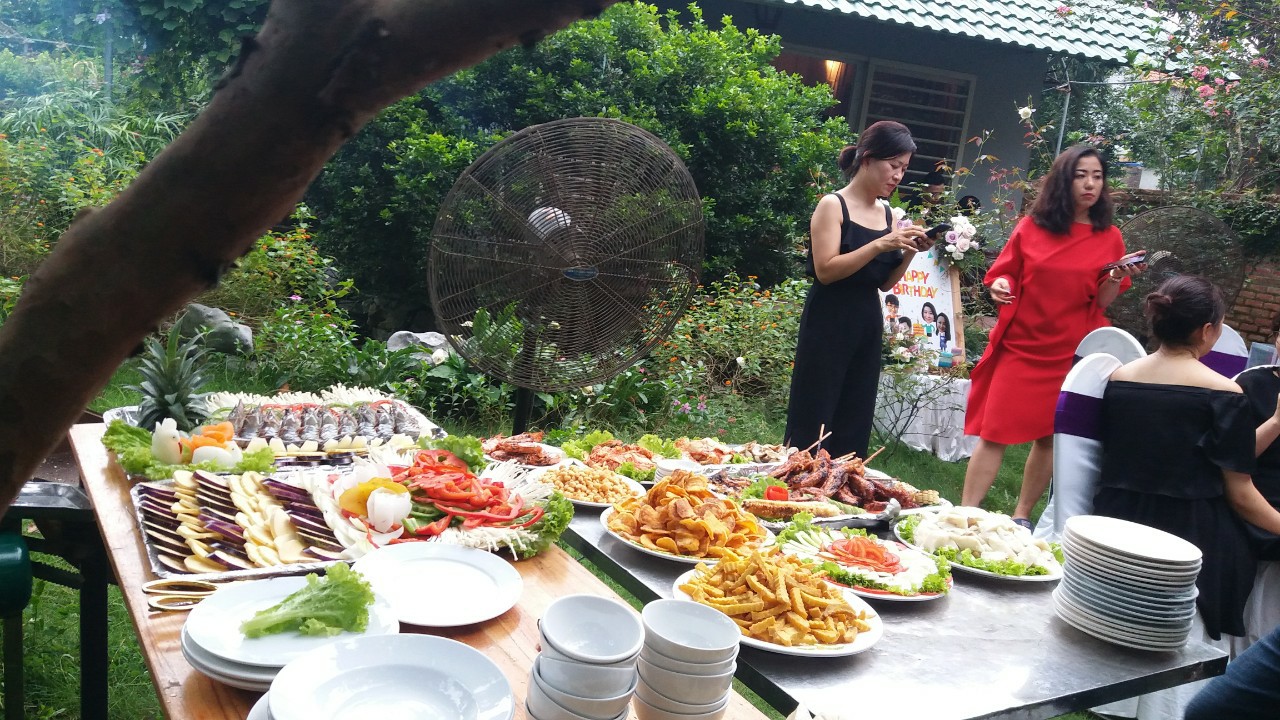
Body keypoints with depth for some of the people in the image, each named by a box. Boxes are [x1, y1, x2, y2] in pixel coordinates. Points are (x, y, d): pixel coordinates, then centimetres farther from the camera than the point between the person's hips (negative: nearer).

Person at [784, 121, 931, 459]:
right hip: (829, 324, -7)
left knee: (853, 427, 9)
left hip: (869, 325, 7)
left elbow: (885, 282, 14)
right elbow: (826, 270, -17)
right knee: (812, 422, -5)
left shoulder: (886, 214, 11)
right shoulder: (833, 205, -6)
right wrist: (881, 244, -20)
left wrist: (909, 252, -2)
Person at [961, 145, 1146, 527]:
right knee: (994, 433, -5)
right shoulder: (1031, 226, 2)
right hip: (1019, 345, -1)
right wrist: (999, 286, -14)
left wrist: (1117, 277, -16)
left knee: (1050, 437, 6)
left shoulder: (1109, 237, 3)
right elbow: (1003, 274, 8)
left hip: (1070, 351, 1)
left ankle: (1022, 516, 20)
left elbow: (1102, 302, 3)